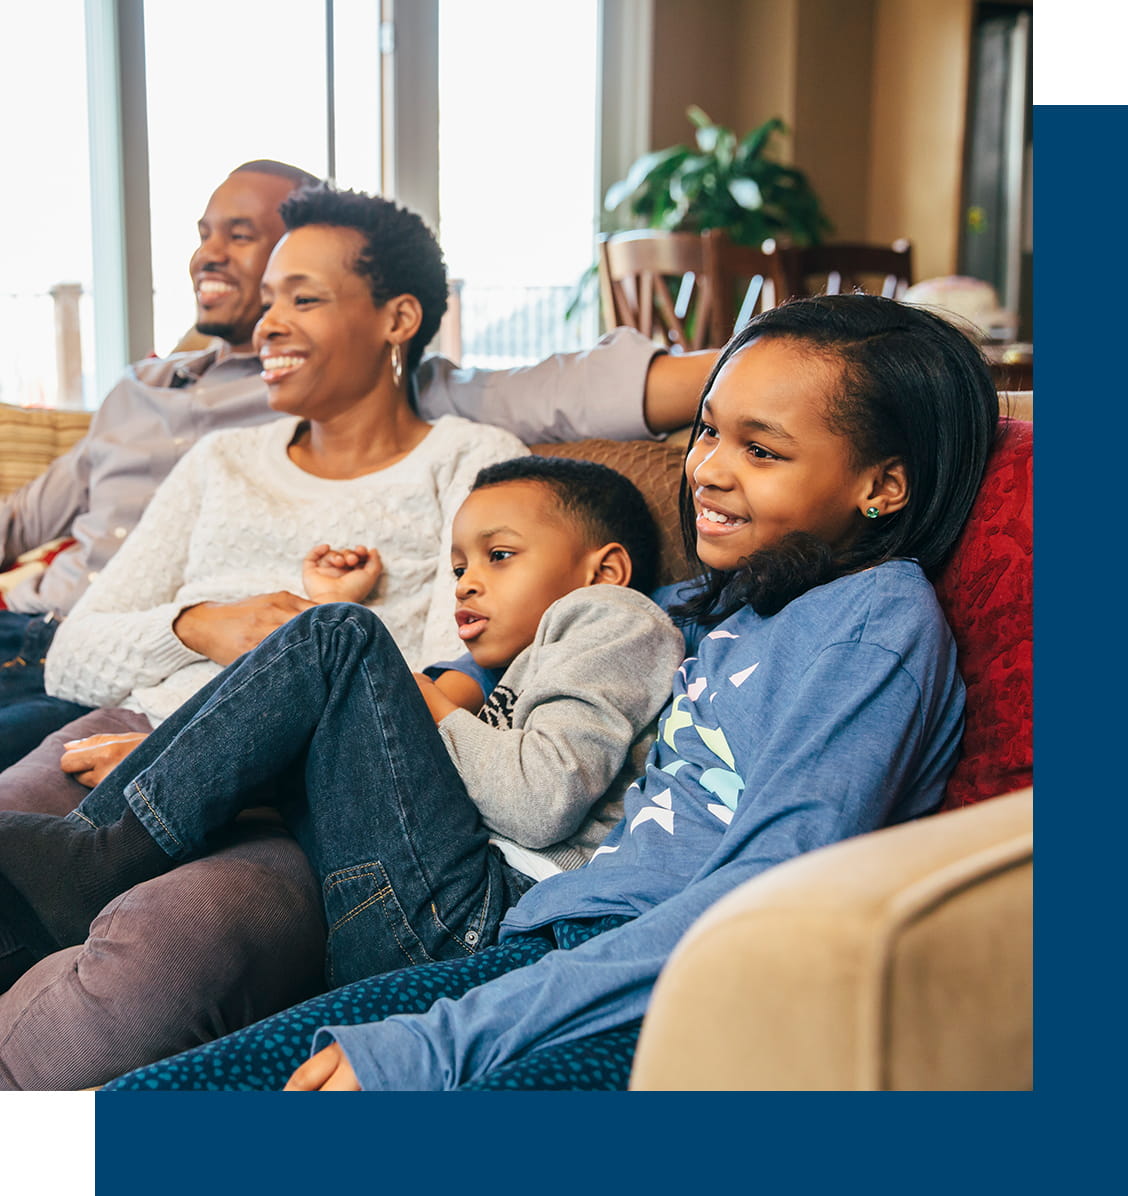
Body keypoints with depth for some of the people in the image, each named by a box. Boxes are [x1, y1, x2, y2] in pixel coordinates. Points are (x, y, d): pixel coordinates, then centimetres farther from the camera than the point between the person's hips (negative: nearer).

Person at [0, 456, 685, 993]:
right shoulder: (518, 672, 35)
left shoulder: (614, 617, 9)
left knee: (339, 637, -10)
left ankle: (104, 859, -11)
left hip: (472, 924, -9)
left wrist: (434, 712, 2)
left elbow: (545, 800, -11)